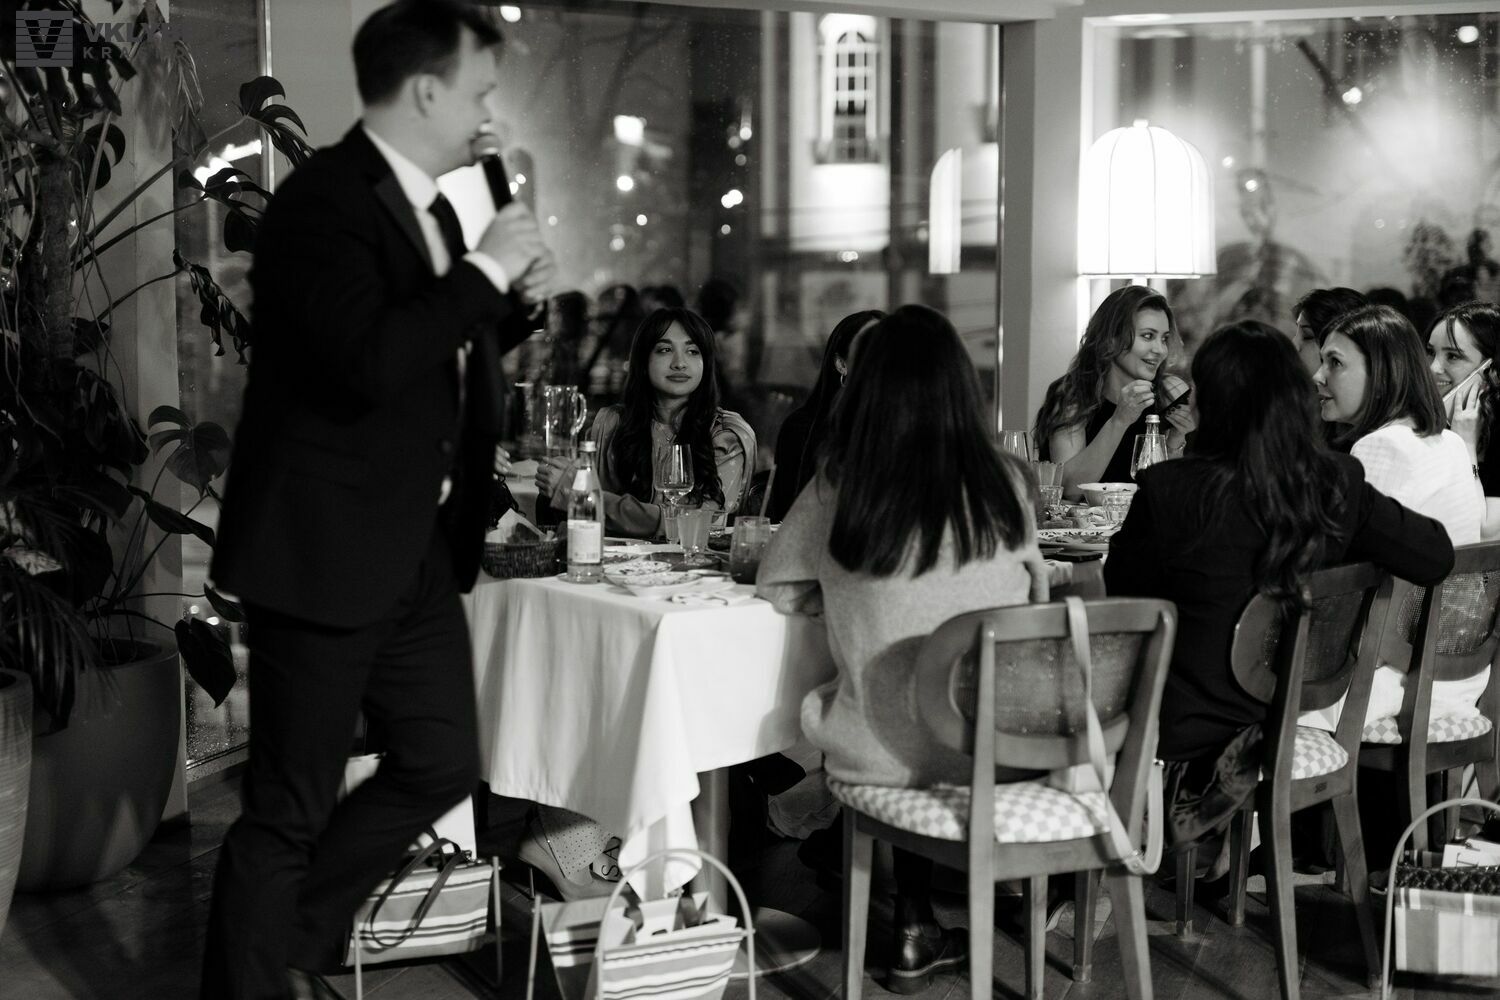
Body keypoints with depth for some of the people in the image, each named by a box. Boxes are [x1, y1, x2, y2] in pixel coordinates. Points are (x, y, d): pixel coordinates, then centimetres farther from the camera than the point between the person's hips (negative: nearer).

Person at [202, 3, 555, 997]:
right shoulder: (323, 201, -17)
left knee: (444, 764, 15)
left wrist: (513, 301, 6)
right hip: (326, 552, -9)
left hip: (419, 550, 9)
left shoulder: (428, 208, 12)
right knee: (290, 805, 1)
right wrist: (485, 270, -22)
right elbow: (366, 363, -30)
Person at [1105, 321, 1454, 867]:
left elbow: (1123, 589, -6)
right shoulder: (1338, 488, -8)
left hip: (1191, 738, -6)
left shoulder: (1171, 490, -21)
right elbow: (1438, 555, -1)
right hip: (1289, 727, 6)